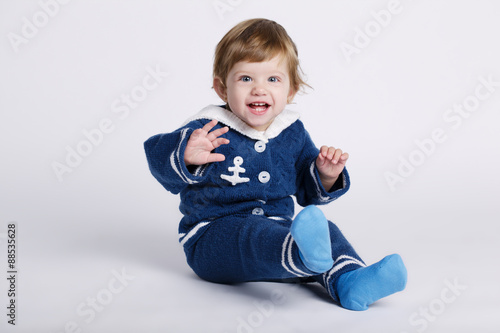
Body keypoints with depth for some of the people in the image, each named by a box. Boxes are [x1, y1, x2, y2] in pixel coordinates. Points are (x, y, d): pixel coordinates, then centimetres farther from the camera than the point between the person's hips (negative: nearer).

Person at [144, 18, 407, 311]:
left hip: (277, 226, 6)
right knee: (253, 234, -37)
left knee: (326, 230, -16)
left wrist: (326, 176, -8)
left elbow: (308, 191, 15)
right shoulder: (208, 130, -10)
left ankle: (349, 281, -38)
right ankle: (305, 254, -66)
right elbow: (159, 157, -24)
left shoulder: (292, 133, 7)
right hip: (214, 235, -6)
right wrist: (187, 156, -46)